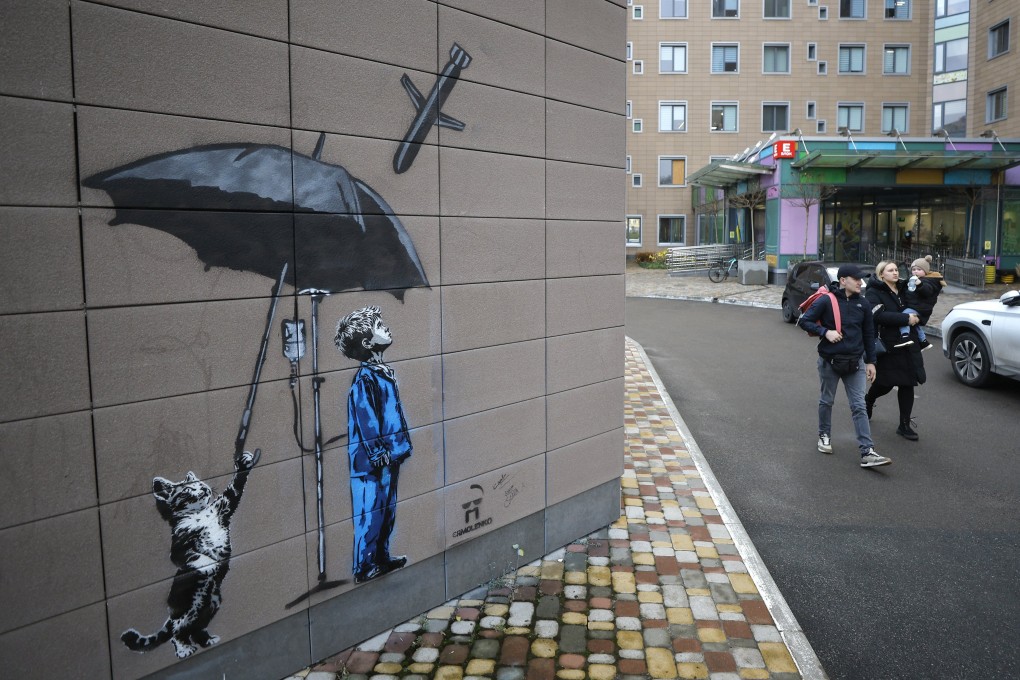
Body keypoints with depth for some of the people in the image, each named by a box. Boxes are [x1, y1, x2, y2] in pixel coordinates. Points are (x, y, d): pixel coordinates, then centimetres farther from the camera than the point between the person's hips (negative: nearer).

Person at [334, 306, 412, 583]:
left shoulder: (383, 373, 9)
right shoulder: (365, 379, -18)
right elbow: (367, 422, -19)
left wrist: (402, 446, 18)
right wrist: (378, 456, -17)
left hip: (390, 454, 9)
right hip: (373, 460, -9)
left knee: (387, 508, 18)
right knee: (370, 512, 1)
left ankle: (382, 558, 32)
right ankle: (364, 568, 14)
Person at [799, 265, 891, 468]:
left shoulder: (863, 304, 3)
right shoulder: (826, 301, -10)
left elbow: (869, 334, 11)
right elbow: (804, 321, -7)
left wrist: (870, 361, 11)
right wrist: (825, 332, -20)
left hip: (855, 361, 3)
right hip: (829, 361, -2)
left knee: (859, 407, -3)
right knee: (826, 401, 14)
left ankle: (867, 452, -6)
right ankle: (824, 436, 36)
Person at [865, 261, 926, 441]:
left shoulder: (904, 288, 11)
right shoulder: (874, 292, -7)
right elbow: (879, 315, -21)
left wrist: (917, 317, 3)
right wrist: (906, 318, -22)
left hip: (908, 344, 5)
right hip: (888, 345, -5)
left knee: (907, 383, 4)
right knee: (886, 383, 5)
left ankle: (905, 425, 12)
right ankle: (868, 400, 38)